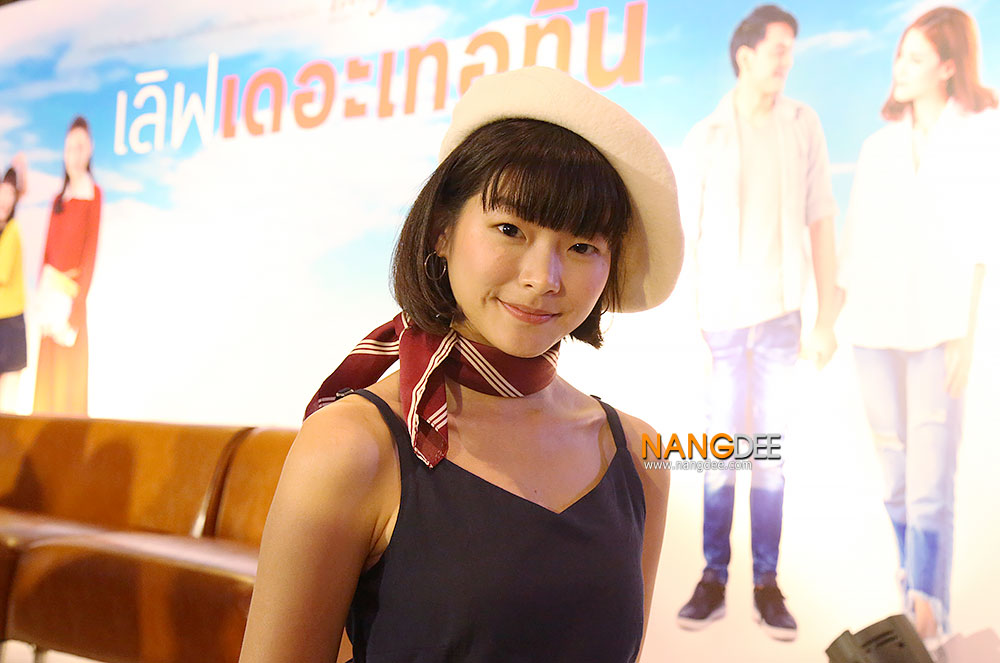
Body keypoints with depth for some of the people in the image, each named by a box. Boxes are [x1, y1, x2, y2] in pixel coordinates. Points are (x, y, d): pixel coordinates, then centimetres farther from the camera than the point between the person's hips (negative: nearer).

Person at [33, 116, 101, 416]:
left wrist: (75, 304, -15)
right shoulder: (58, 200, 16)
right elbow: (48, 251, 16)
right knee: (48, 372, 9)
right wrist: (43, 297, 7)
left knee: (70, 373, -6)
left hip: (71, 298, -7)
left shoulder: (93, 195, -5)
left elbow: (90, 250, -11)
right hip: (50, 295, 7)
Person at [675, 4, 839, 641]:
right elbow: (686, 235, 3)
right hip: (720, 316, 0)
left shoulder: (804, 124, 5)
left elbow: (821, 224, 4)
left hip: (781, 314, 1)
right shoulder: (704, 137, 3)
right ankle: (714, 581, 10)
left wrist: (827, 318, 0)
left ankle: (767, 584, 10)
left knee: (772, 450, 3)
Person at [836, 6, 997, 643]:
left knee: (931, 477, -8)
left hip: (939, 324, -4)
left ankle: (930, 622, -3)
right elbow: (858, 237, 12)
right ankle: (917, 583, 23)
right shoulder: (881, 144, 11)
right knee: (895, 469, 9)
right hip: (875, 324, 4)